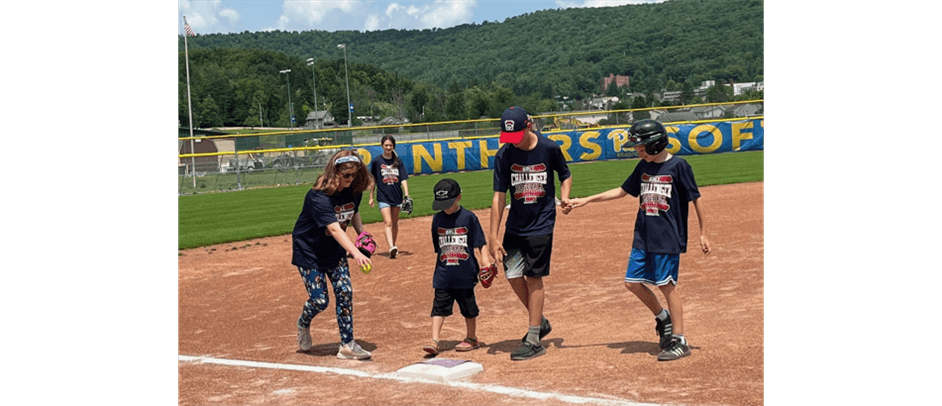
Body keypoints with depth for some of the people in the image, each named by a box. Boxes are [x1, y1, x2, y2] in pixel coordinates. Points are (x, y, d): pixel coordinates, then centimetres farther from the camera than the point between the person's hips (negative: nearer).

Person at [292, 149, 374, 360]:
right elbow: (334, 229, -43)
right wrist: (356, 253, -55)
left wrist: (362, 233, -5)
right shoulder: (319, 196, -31)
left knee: (345, 293, -5)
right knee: (320, 300, -6)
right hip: (308, 251, -6)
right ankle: (303, 323, 29)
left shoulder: (354, 190, -9)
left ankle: (347, 345, 4)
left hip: (334, 250, 6)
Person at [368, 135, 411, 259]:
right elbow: (372, 180, 5)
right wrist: (371, 197, 6)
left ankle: (393, 246, 28)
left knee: (395, 223, 13)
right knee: (388, 222, -15)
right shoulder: (377, 161, -1)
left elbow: (403, 179, 0)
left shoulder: (398, 161, 4)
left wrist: (407, 195, -12)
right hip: (383, 196, -3)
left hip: (397, 196, 3)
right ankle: (391, 248, -28)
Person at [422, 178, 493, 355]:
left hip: (465, 273, -2)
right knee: (439, 306, -2)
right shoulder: (437, 219, 6)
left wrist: (486, 265, -13)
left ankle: (471, 338, 27)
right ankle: (434, 341, -2)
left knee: (468, 306, 10)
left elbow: (478, 246, -4)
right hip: (443, 274, 2)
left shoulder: (469, 217, -5)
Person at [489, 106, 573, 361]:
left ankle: (534, 341, 7)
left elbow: (565, 175, 9)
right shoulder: (504, 155, -6)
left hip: (541, 225, -3)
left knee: (534, 278, -1)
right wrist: (493, 238, -8)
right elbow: (499, 197, -6)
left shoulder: (549, 148, -9)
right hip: (515, 225, 3)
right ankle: (540, 322, 26)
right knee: (513, 275, 3)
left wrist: (564, 197, -13)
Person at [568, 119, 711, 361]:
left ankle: (679, 341, 5)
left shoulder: (678, 166, -10)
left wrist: (703, 233, -6)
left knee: (666, 285, -4)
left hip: (668, 239, -7)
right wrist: (587, 200, 13)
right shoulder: (644, 166, 8)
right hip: (643, 237, 7)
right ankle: (663, 319, 28)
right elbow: (622, 191, 17)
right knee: (633, 282, 6)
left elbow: (696, 199, -6)